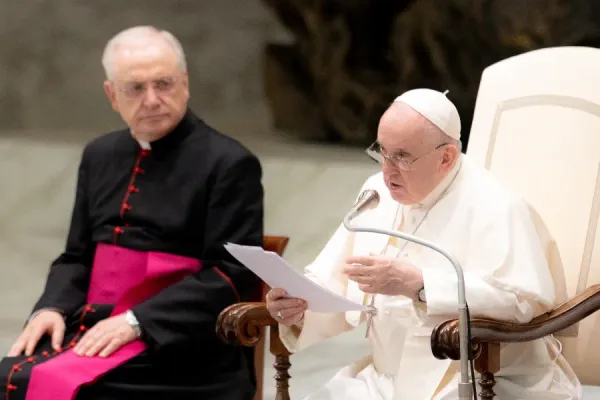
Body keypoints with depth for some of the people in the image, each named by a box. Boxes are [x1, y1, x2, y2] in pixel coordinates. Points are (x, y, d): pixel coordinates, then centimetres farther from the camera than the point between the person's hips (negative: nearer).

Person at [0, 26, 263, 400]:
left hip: (174, 347, -6)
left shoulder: (229, 163, -3)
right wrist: (52, 308, -1)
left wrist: (136, 322, -19)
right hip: (96, 329, 6)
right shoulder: (100, 156, 17)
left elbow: (232, 274, -11)